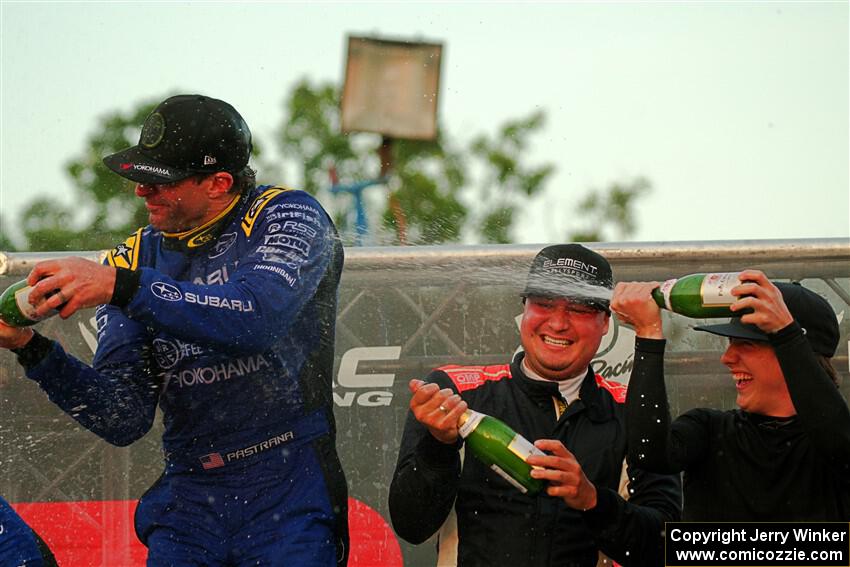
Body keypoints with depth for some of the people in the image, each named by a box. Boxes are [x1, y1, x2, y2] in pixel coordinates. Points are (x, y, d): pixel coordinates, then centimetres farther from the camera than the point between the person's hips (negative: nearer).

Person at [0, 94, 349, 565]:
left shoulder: (288, 216, -3)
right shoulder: (134, 258, 8)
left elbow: (259, 317, -25)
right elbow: (125, 420, 1)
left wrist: (120, 287, -29)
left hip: (289, 495, -4)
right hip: (187, 500, 4)